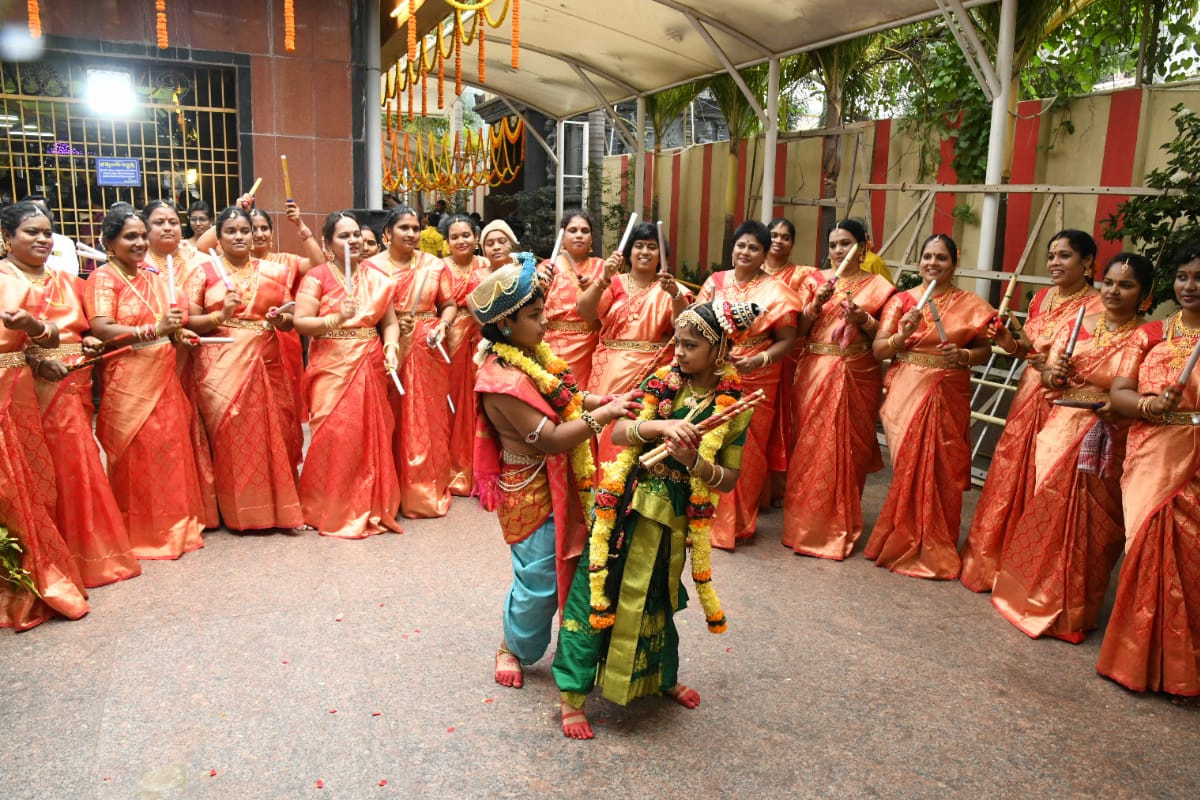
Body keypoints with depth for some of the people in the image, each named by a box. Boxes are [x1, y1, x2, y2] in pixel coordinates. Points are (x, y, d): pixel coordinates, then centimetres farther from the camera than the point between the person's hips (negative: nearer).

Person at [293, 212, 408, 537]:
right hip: (332, 368, -3)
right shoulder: (317, 276, -3)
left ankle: (371, 507, 20)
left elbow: (390, 321, 8)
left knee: (372, 436, 7)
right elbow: (300, 322, -9)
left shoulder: (378, 277, 8)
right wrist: (336, 319, -24)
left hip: (370, 367, 4)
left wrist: (391, 345, -12)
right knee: (334, 437, -4)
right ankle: (331, 511, 11)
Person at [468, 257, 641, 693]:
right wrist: (602, 416, -25)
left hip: (561, 482, 8)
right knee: (539, 578, 5)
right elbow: (550, 439, -27)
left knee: (573, 564, 16)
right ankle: (513, 648, 31)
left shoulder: (532, 354, 2)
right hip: (532, 491, -8)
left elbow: (566, 400, 11)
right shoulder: (504, 381, -26)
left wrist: (608, 400, -4)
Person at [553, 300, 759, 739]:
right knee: (594, 591, 0)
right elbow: (618, 433, -10)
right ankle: (572, 695, 13)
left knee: (654, 600, 15)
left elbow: (728, 480, -4)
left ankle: (664, 677, 43)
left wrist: (694, 461, -22)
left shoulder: (734, 406, -5)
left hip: (673, 519, -1)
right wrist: (662, 425, -27)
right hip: (625, 505, 1)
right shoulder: (661, 383, -1)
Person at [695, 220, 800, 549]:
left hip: (753, 383, -3)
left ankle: (735, 523, 20)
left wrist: (757, 361, -20)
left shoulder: (775, 291, -3)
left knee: (743, 453, 5)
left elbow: (787, 340, -6)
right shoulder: (715, 281, 8)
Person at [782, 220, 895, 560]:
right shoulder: (816, 280, 8)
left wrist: (864, 320, -13)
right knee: (811, 447, -1)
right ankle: (806, 525, 10)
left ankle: (841, 527, 16)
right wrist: (817, 303, -13)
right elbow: (799, 330, 2)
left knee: (849, 449, 2)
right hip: (815, 372, 1)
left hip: (858, 376, 0)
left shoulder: (878, 286, 6)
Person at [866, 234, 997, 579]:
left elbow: (984, 349, 8)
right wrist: (902, 334, -19)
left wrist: (964, 356, -12)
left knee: (943, 472, 2)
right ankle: (905, 544, 18)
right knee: (908, 469, 0)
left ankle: (936, 551, 20)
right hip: (906, 395, 0)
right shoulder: (901, 300, 4)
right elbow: (878, 349, -2)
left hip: (949, 399, 1)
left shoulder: (971, 305, 6)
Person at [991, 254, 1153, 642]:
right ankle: (1037, 596, 23)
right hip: (1062, 431, 2)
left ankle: (1072, 610, 22)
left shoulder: (1148, 339, -2)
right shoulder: (1076, 325, 6)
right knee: (1049, 514, 4)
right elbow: (1048, 376, 8)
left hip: (1110, 444, -2)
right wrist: (1053, 375, -13)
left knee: (1091, 526, 5)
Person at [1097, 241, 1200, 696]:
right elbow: (1118, 394, 3)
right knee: (1149, 553, 2)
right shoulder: (1153, 334, 8)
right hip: (1152, 461, 1)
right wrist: (1151, 405, -17)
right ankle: (1139, 657, 17)